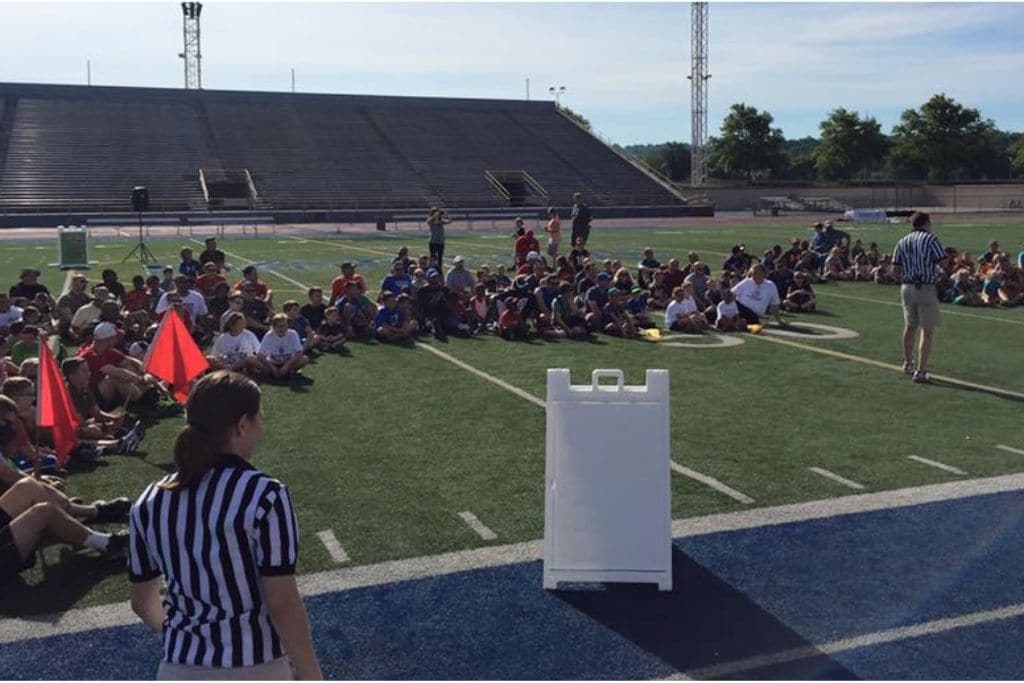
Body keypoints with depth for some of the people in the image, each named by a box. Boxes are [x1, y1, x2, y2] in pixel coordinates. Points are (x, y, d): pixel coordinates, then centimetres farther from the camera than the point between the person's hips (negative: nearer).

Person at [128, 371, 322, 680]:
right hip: (254, 672, -4)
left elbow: (142, 602, 12)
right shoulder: (264, 496, -17)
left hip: (181, 672, 5)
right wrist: (312, 678, -7)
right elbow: (282, 605, -16)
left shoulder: (149, 503, 0)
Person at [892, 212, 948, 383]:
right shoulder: (931, 239, -8)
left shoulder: (902, 242, 7)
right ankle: (920, 372, -4)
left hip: (907, 287, 6)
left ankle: (908, 363, 36)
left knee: (910, 327, 22)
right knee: (927, 331, 0)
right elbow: (944, 263, -12)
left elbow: (896, 269, 5)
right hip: (926, 289, -6)